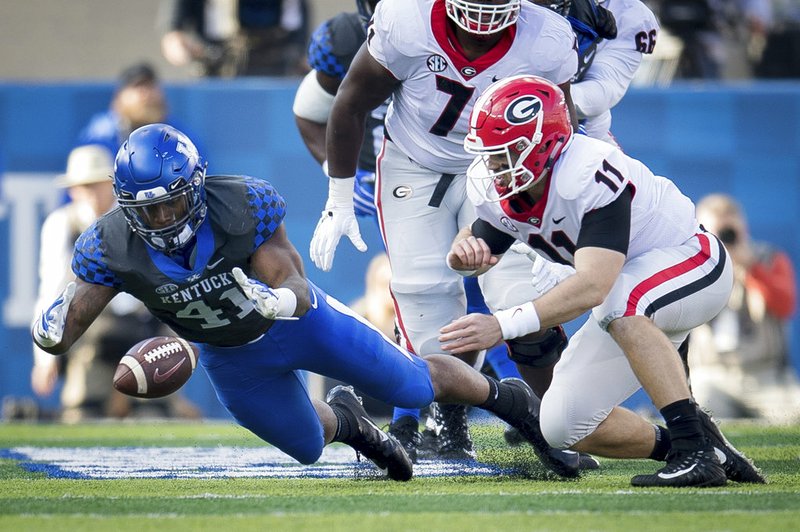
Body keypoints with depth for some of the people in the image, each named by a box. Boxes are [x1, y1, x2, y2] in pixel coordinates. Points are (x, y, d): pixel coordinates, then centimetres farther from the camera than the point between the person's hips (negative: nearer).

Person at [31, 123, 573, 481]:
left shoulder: (243, 205, -35)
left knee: (414, 385, 6)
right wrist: (52, 325, -47)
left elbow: (297, 293, -31)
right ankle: (342, 419, 53)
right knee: (309, 447, 19)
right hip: (231, 359, 3)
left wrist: (270, 300, -55)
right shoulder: (112, 247, -28)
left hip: (297, 321, -3)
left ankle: (504, 397, 34)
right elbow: (61, 334, -23)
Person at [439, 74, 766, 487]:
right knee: (563, 427, -3)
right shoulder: (496, 190, -12)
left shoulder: (590, 178, -35)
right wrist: (464, 253, -23)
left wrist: (504, 325, -53)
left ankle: (695, 445, -34)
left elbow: (593, 286, -45)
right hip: (634, 313, 8)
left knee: (615, 306, -40)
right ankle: (694, 451, 9)